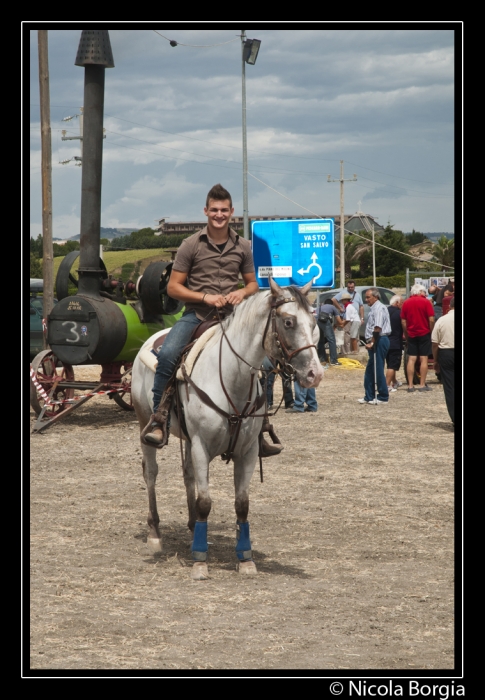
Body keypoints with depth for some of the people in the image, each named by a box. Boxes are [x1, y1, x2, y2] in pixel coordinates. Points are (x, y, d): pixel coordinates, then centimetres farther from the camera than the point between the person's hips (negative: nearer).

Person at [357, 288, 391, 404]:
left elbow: (377, 328, -23)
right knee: (370, 371, 14)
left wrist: (372, 342, -21)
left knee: (378, 370, -6)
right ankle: (369, 397, 19)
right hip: (376, 342, 11)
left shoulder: (379, 308, -14)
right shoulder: (374, 308, 18)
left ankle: (383, 397, -1)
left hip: (379, 341, -11)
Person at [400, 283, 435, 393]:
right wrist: (431, 331, 1)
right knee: (423, 359, 1)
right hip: (424, 333, -3)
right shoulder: (425, 302, -7)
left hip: (411, 334, 3)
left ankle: (410, 385, 1)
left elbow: (403, 321, 4)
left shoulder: (406, 303, 3)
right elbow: (431, 319, -12)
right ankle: (422, 385, 0)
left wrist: (406, 334, 14)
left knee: (411, 359, 4)